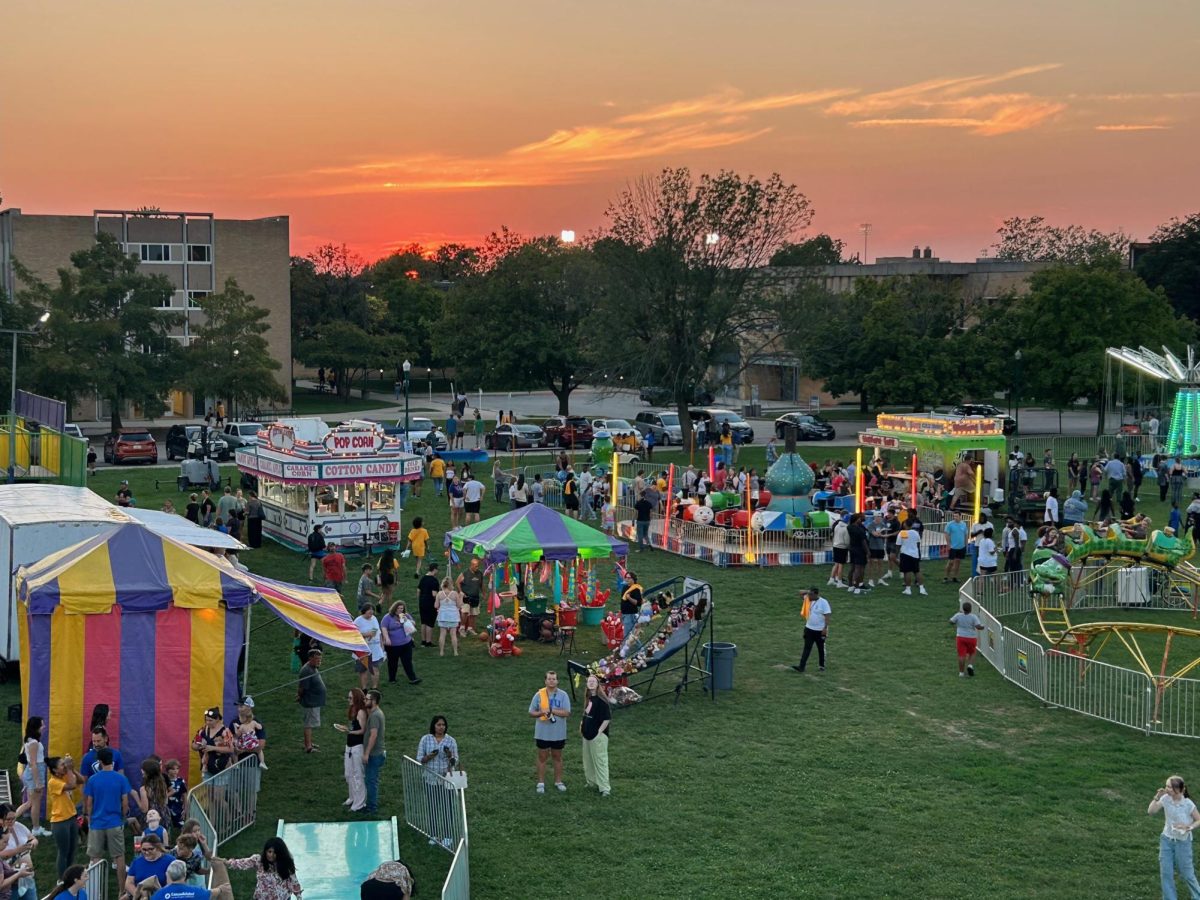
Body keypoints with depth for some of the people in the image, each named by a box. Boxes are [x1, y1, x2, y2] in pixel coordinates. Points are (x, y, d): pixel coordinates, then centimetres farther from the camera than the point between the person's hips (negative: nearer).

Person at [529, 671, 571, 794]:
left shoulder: (563, 695, -6)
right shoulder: (539, 695, -3)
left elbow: (567, 712, -14)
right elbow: (531, 712, 0)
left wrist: (551, 710, -21)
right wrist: (541, 712, -20)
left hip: (558, 733, 0)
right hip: (542, 733, 0)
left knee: (557, 757, 13)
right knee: (542, 757, 7)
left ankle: (558, 781, 25)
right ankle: (541, 783, 15)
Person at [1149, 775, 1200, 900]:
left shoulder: (1188, 804, -19)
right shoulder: (1165, 799, -10)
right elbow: (1150, 812, -9)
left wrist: (1189, 827, -23)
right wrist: (1157, 797, -18)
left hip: (1183, 842, -3)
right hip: (1166, 839, 3)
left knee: (1186, 874, 8)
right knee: (1166, 873, 4)